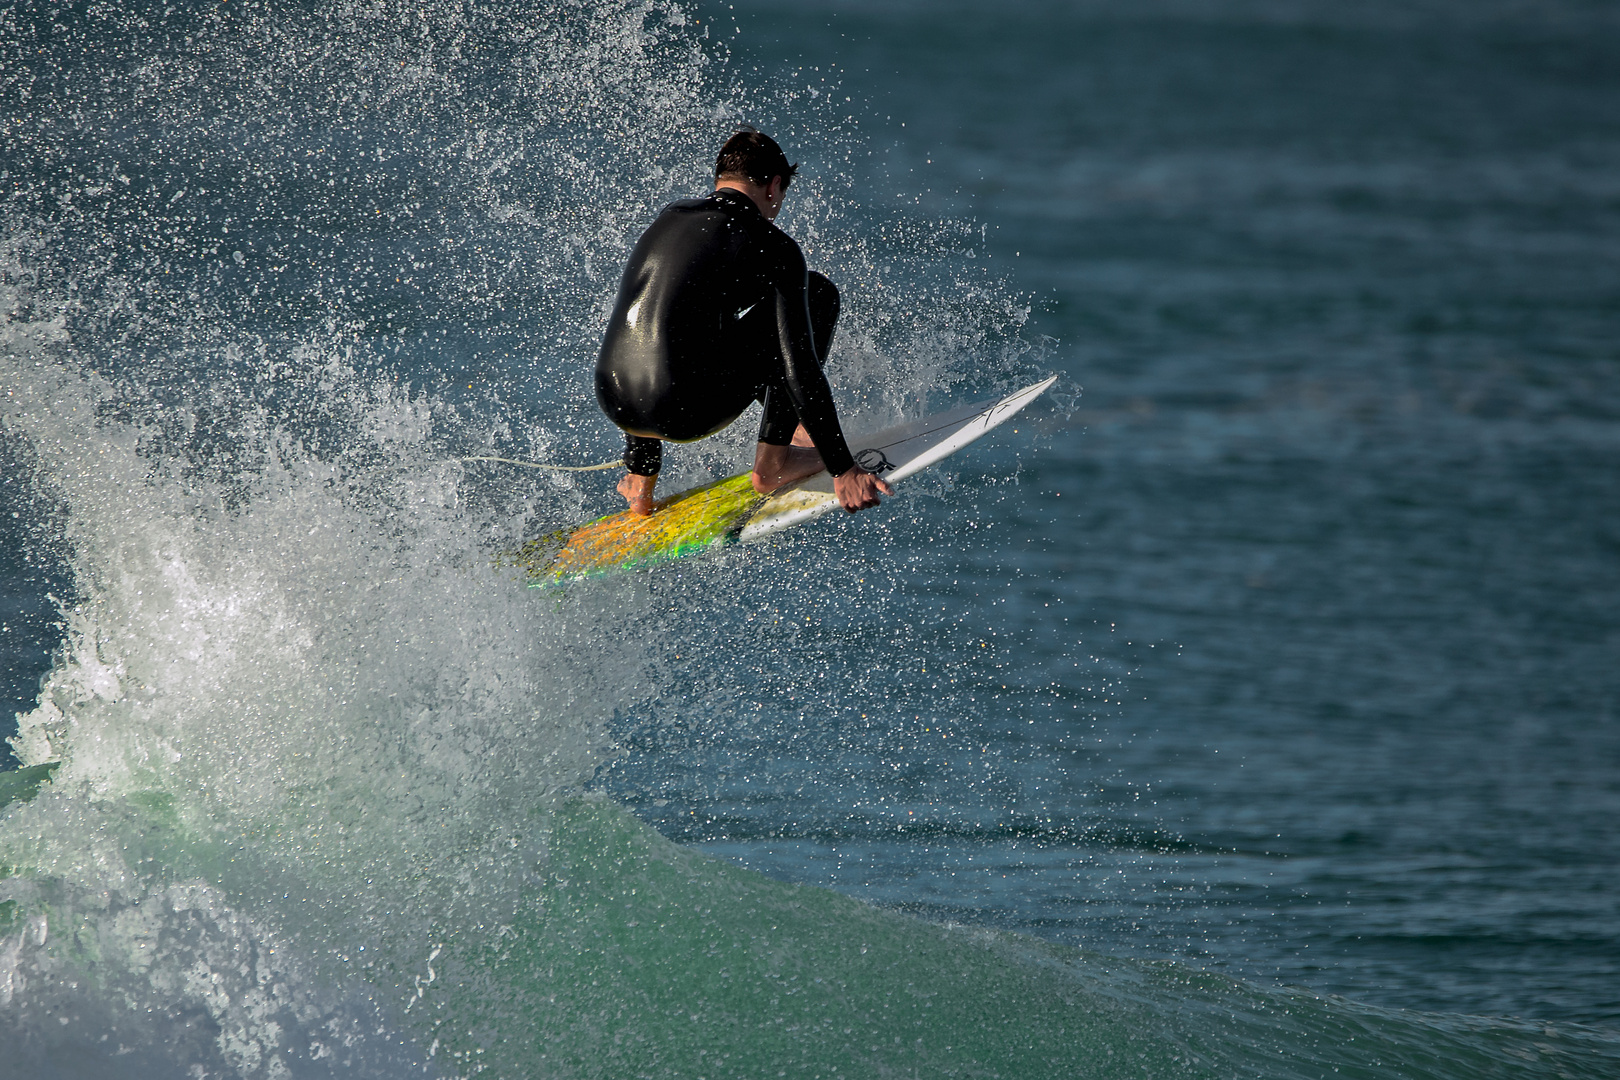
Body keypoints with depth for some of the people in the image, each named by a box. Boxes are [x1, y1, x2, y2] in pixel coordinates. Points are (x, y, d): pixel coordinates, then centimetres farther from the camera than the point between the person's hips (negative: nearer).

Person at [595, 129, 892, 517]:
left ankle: (639, 480, 35)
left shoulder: (666, 219, 19)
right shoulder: (774, 248, -2)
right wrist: (842, 470, -3)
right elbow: (799, 366, -7)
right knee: (818, 293, 9)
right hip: (685, 416, -6)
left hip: (616, 406, 6)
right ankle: (773, 461, 10)